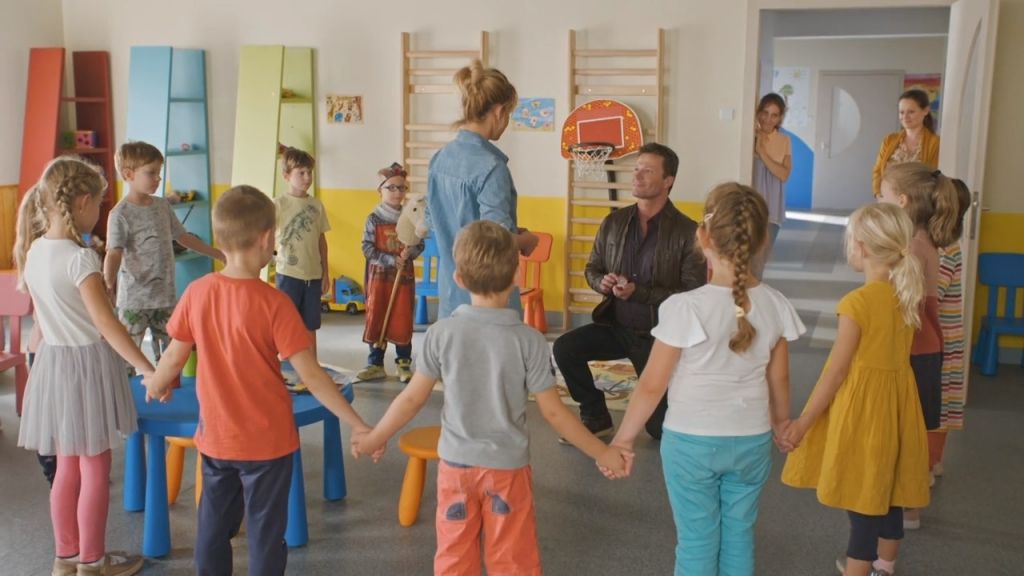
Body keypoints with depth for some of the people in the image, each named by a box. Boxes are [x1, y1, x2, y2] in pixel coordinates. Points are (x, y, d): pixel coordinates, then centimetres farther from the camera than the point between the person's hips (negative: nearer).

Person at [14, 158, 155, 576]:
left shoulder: (33, 251, 4)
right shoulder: (81, 258, -20)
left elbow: (41, 320, 13)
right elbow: (106, 324, -24)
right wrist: (149, 369, -22)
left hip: (54, 362, 8)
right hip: (88, 363, -8)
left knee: (67, 466, 18)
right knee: (95, 468, 6)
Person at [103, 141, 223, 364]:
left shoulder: (162, 206, 8)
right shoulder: (120, 214, -11)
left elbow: (183, 237, 19)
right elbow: (114, 254, -18)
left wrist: (218, 254, 23)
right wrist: (108, 283, -35)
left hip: (166, 295, 6)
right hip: (134, 299, -6)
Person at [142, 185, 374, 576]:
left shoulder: (197, 292, -8)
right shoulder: (273, 303, -19)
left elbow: (175, 357, 2)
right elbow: (310, 376, -20)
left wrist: (154, 385, 24)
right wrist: (357, 424, -14)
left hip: (216, 438, 4)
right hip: (268, 441, -4)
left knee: (214, 527, 20)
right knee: (265, 533, 9)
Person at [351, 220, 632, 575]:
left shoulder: (442, 333, -11)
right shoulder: (528, 340, -15)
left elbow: (412, 399, -5)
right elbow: (552, 412, -11)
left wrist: (374, 439, 11)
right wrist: (602, 453, 0)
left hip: (456, 463, 2)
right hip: (508, 466, -1)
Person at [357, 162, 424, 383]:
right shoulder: (374, 219, -5)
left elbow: (420, 245, 4)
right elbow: (368, 249, -9)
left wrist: (409, 253, -17)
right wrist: (392, 260, -17)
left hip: (404, 276, 1)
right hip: (379, 275, -1)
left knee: (403, 320, 3)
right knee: (376, 319, 4)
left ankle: (404, 364, 13)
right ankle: (376, 364, 13)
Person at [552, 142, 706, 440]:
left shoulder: (687, 232, -15)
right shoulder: (614, 222, 0)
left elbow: (693, 294, -17)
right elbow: (592, 268, 11)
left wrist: (639, 292, -25)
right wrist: (602, 283, -14)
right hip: (615, 325, 4)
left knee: (661, 428, 1)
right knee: (565, 348, -22)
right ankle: (596, 416, 0)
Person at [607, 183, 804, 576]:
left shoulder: (685, 308, -20)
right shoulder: (775, 305, -7)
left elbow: (652, 385, -13)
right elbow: (778, 379, 6)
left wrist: (624, 437, 1)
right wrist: (782, 420, 25)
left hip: (691, 441, -3)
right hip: (752, 441, 4)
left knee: (697, 540, 10)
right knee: (739, 536, 18)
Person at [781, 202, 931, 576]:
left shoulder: (857, 302, -20)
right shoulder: (907, 297, 0)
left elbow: (837, 369, -17)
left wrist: (803, 422, -10)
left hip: (861, 408, -7)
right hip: (895, 405, 7)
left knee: (861, 499, 2)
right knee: (888, 493, 19)